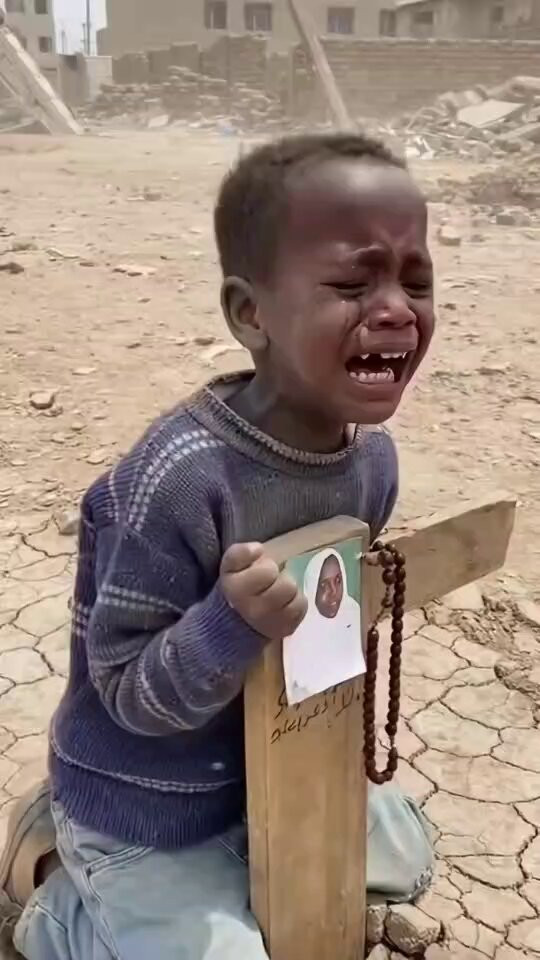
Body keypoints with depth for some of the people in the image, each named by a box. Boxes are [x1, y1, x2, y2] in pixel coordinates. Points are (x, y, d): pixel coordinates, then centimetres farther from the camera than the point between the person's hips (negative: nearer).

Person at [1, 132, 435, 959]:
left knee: (401, 865, 22)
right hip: (145, 815, -7)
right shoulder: (181, 475, -35)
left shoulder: (373, 456, -11)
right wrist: (234, 623, -41)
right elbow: (127, 693, -26)